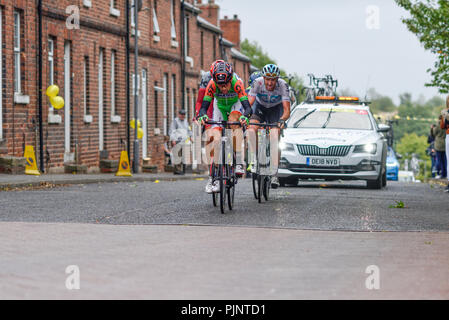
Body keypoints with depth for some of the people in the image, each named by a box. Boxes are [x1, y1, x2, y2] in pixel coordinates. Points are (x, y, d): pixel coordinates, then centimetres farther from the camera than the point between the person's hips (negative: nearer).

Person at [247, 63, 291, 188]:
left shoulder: (282, 85, -31)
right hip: (260, 107, 1)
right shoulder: (258, 82, -30)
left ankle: (274, 174, -15)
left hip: (276, 109, -1)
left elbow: (287, 111, -35)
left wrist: (281, 120, -55)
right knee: (252, 129, -27)